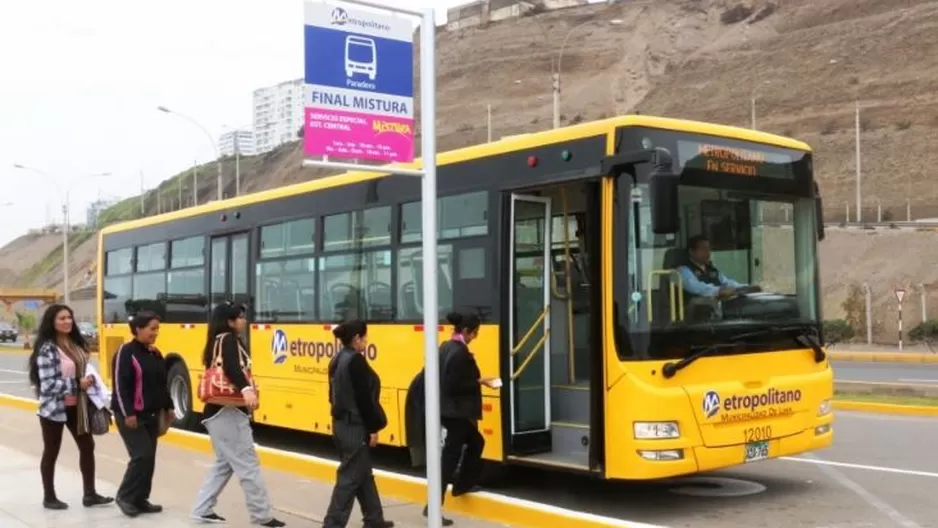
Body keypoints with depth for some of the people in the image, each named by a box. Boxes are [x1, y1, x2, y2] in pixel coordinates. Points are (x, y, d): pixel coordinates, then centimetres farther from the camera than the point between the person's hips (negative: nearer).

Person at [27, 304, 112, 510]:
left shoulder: (76, 344, 8)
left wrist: (88, 382, 0)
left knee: (87, 446, 8)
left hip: (76, 406, 7)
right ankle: (49, 497, 20)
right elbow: (47, 384, -22)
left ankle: (90, 494, 16)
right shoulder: (47, 349, -16)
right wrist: (78, 384, -22)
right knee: (51, 452, 6)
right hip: (54, 408, -7)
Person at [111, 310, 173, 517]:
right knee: (142, 455, -13)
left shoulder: (155, 354, 11)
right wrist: (128, 413, -21)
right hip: (131, 415, -8)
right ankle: (125, 496, 3)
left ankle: (140, 499, 17)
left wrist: (168, 407, 16)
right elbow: (120, 386, -17)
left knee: (149, 458, 8)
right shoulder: (126, 352, -13)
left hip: (151, 415, 8)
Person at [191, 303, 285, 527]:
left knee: (224, 463, 18)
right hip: (228, 412, -10)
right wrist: (246, 389, -46)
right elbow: (232, 367, -31)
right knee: (248, 465, -7)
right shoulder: (228, 340, -12)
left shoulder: (221, 341, 17)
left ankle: (203, 509, 20)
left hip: (220, 411, 10)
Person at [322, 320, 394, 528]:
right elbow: (364, 398, -19)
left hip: (341, 423, 10)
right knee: (350, 478, -4)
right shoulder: (356, 361, -18)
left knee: (363, 474, 18)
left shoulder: (337, 359, 11)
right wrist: (373, 428, -14)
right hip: (355, 426, -10)